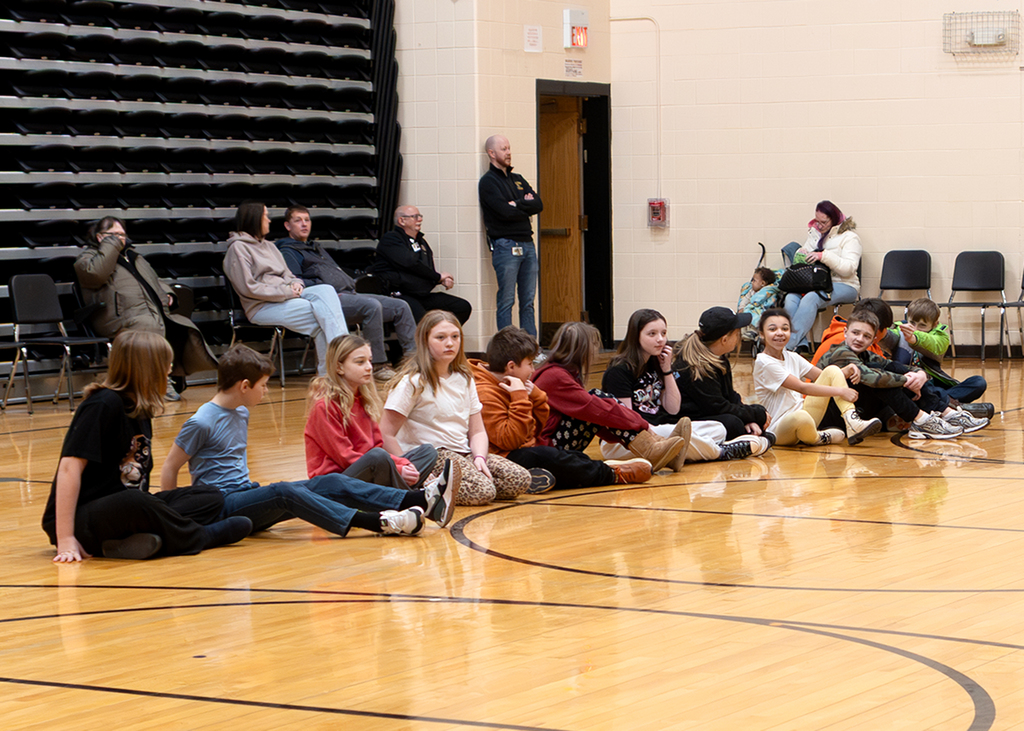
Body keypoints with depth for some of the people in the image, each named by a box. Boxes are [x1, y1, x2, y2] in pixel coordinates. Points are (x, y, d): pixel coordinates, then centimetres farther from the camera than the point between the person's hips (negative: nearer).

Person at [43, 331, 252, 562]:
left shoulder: (140, 411, 10)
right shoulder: (103, 405, -16)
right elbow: (70, 466, -22)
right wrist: (65, 540, -27)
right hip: (78, 519, -9)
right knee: (132, 503, -38)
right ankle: (201, 536, -12)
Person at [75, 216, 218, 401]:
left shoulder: (133, 256, 34)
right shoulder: (88, 257, 11)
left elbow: (155, 280, 41)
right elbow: (96, 273, -14)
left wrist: (167, 294, 18)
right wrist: (111, 244, -2)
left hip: (157, 314, 8)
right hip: (122, 319, -8)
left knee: (184, 327, -19)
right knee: (151, 327, -38)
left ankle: (176, 376, -19)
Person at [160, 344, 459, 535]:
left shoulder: (241, 414, 14)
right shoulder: (201, 423, -12)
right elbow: (169, 469, -8)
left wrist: (253, 486, 16)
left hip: (246, 495, 8)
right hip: (222, 506, -8)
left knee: (330, 483, -10)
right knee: (284, 492, -36)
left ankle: (423, 501, -24)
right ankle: (380, 523, -50)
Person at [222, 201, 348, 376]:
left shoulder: (268, 246, 25)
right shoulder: (238, 248, -2)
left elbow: (287, 274, 26)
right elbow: (249, 288, -11)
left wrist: (296, 284, 0)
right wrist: (286, 292, -13)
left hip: (286, 296, 8)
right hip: (262, 307, -8)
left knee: (326, 290, -24)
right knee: (322, 314, -28)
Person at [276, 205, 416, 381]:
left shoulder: (316, 248, 34)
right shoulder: (287, 252, 5)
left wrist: (352, 285, 11)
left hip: (349, 294, 9)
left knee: (401, 307, -3)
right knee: (372, 306, -34)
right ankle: (378, 365, -31)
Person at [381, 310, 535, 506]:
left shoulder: (464, 378, 14)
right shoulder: (413, 382, -8)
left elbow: (477, 431, 12)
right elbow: (386, 435, -13)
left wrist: (479, 457, -8)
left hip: (463, 454, 6)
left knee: (521, 480, -15)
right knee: (481, 491, -32)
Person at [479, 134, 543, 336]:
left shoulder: (518, 179, 20)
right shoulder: (488, 182, -3)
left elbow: (538, 204, 8)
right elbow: (506, 212, -15)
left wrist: (518, 204, -7)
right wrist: (526, 207, 1)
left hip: (527, 244, 7)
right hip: (505, 246, -7)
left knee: (528, 302, 6)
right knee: (506, 301, -6)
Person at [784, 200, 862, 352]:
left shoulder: (849, 237, -2)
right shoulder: (815, 233, 17)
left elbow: (849, 268, -14)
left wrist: (824, 256, -25)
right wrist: (800, 254, 0)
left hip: (843, 286, -6)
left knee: (810, 298, -35)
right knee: (791, 297, -27)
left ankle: (788, 344, -40)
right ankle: (800, 343, -35)